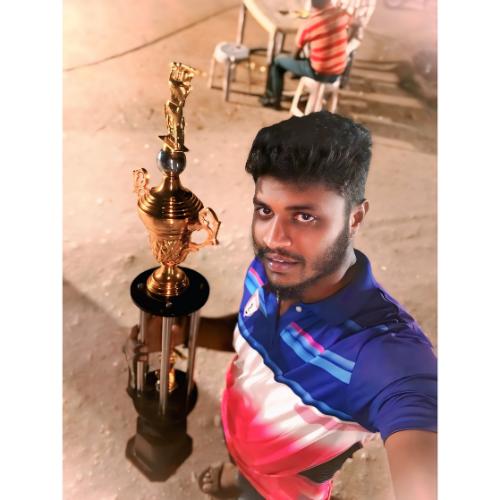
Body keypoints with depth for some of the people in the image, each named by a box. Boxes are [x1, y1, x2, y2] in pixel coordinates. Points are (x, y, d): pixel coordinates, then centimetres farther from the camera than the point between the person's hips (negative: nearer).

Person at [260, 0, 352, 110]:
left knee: (278, 60, 16)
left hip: (319, 73, -5)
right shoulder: (343, 14, -7)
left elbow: (296, 55, -5)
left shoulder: (309, 24, -20)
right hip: (338, 72, 5)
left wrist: (296, 57, 19)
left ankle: (274, 99, 28)